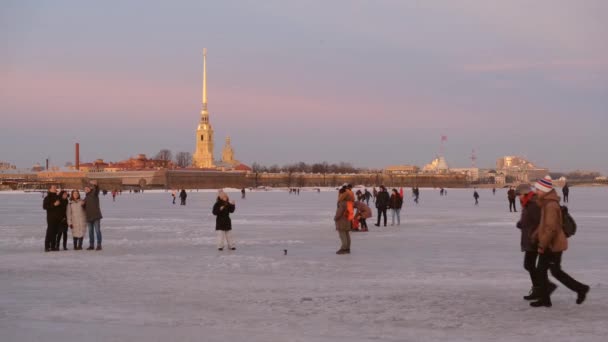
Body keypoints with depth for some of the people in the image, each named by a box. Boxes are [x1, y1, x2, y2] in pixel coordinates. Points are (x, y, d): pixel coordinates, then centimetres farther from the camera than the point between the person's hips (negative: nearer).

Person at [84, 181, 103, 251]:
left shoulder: (94, 194, -1)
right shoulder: (86, 198, 18)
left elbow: (96, 189, -22)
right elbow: (84, 207, 22)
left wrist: (95, 185, -41)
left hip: (96, 216, -7)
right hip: (89, 217, 7)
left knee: (97, 230, -6)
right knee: (90, 231, 10)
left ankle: (99, 245, -3)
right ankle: (91, 245, 15)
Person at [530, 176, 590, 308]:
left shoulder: (551, 205, -23)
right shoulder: (546, 203, 10)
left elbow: (551, 228, -26)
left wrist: (542, 245, -22)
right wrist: (536, 236, 17)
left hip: (553, 245, -10)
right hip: (548, 245, 10)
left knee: (556, 272, 0)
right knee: (540, 271, 9)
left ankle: (581, 289, 13)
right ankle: (544, 299, 14)